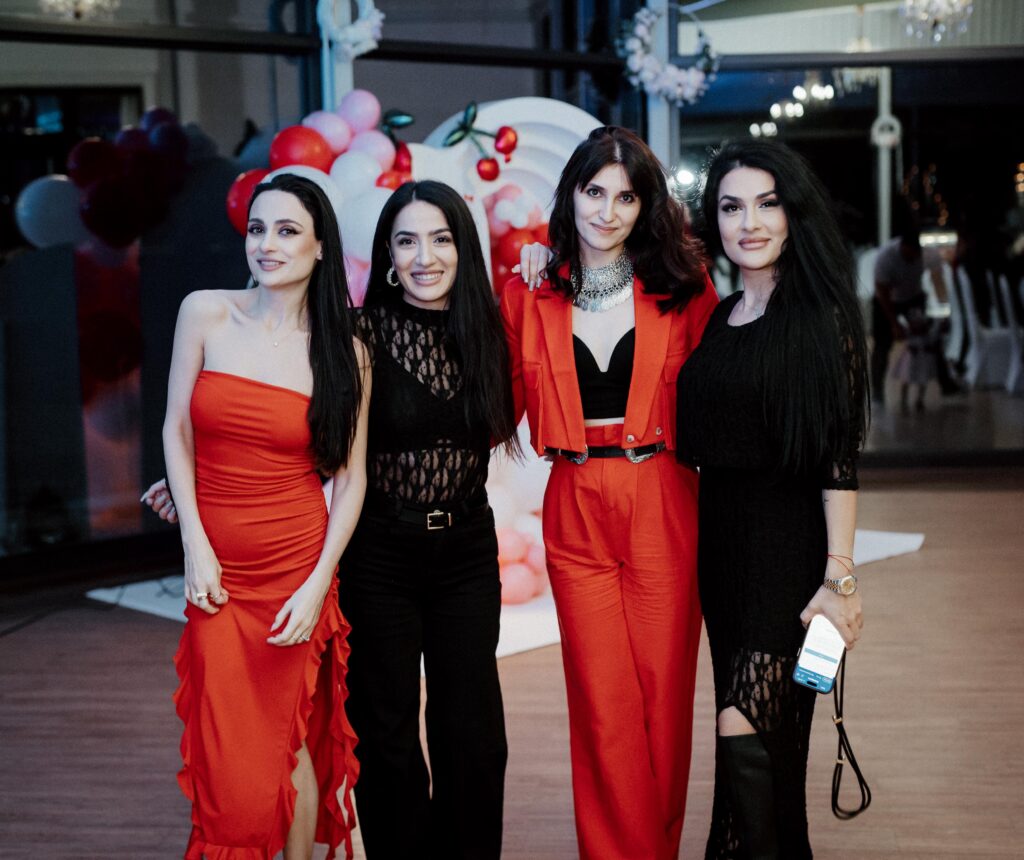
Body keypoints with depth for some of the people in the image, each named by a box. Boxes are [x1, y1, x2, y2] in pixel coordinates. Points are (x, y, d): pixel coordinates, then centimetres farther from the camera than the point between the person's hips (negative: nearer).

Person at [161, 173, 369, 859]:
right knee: (228, 749, 3)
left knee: (290, 739, 7)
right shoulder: (205, 313, 0)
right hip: (218, 562, 1)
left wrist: (319, 583, -9)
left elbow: (352, 476, -1)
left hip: (298, 563, -1)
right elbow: (177, 430, 4)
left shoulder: (345, 351, -2)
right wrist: (195, 544, -3)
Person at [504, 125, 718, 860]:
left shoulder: (681, 288, 4)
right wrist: (524, 296, 5)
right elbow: (509, 405, 8)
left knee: (663, 698, 5)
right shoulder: (530, 295, 7)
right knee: (603, 704, 2)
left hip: (662, 510, -1)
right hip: (576, 515, 1)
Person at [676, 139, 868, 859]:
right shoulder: (715, 320, 10)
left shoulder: (821, 315, -8)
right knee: (767, 740, 14)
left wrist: (840, 576, -17)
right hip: (720, 542, 6)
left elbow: (839, 457, -13)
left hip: (789, 545, -6)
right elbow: (700, 446, 15)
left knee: (746, 729, -12)